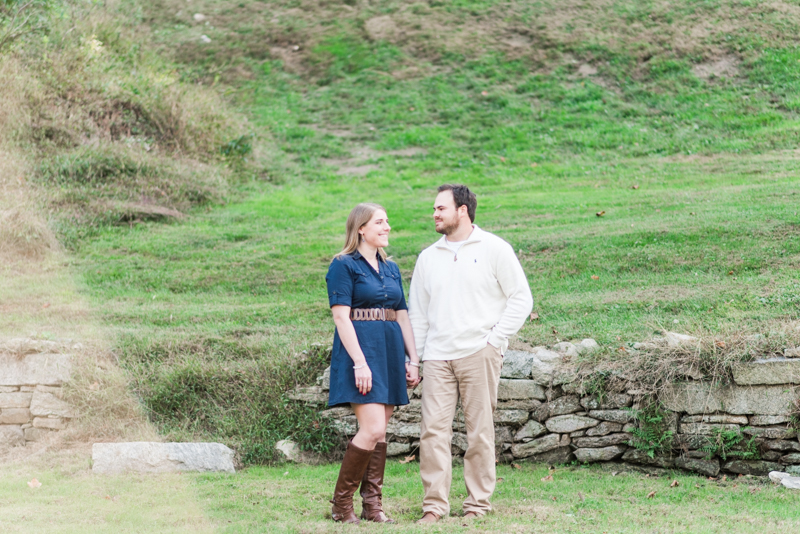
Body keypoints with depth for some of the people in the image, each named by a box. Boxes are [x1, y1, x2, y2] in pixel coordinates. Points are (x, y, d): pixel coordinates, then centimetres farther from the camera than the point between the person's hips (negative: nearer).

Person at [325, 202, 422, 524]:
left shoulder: (391, 268, 16)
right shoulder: (344, 265, -5)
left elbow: (402, 316, 18)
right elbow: (341, 316, -12)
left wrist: (413, 359, 10)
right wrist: (360, 362, -20)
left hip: (390, 353, 7)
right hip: (361, 350, -7)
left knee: (379, 433, 6)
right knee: (373, 429, -15)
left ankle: (372, 506, 10)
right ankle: (341, 504, -5)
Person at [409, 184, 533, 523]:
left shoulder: (493, 249, 2)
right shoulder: (428, 257, 16)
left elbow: (521, 299, 1)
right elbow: (417, 313, 19)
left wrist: (495, 341, -7)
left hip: (479, 354, -4)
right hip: (438, 356, 4)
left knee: (479, 431, -1)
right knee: (433, 429, -4)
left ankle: (478, 505, 7)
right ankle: (434, 505, 0)